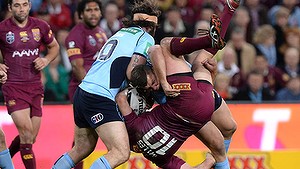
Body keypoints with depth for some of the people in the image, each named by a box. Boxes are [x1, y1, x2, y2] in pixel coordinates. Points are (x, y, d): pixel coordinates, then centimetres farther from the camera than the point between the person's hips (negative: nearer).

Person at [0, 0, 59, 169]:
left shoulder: (40, 26, 4)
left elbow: (54, 46, 20)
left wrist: (46, 60, 1)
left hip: (35, 86, 4)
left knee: (30, 137, 7)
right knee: (26, 133, -16)